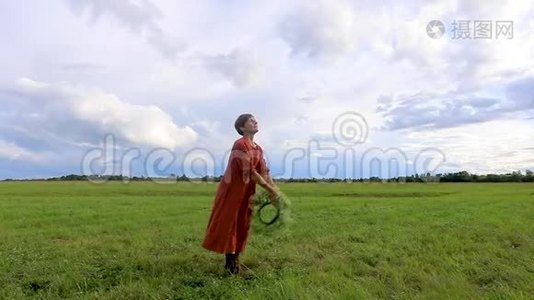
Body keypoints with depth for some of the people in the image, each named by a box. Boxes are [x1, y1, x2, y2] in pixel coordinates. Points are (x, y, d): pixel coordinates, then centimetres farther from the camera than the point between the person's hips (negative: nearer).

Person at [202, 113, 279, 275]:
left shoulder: (258, 149, 8)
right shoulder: (240, 145, -18)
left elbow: (264, 171, 3)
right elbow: (250, 171, -23)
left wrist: (274, 189, -11)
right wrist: (269, 189, -21)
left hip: (247, 190, 8)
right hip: (232, 188, -8)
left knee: (242, 224, 11)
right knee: (229, 223, 0)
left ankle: (235, 260, 22)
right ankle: (230, 262, 9)